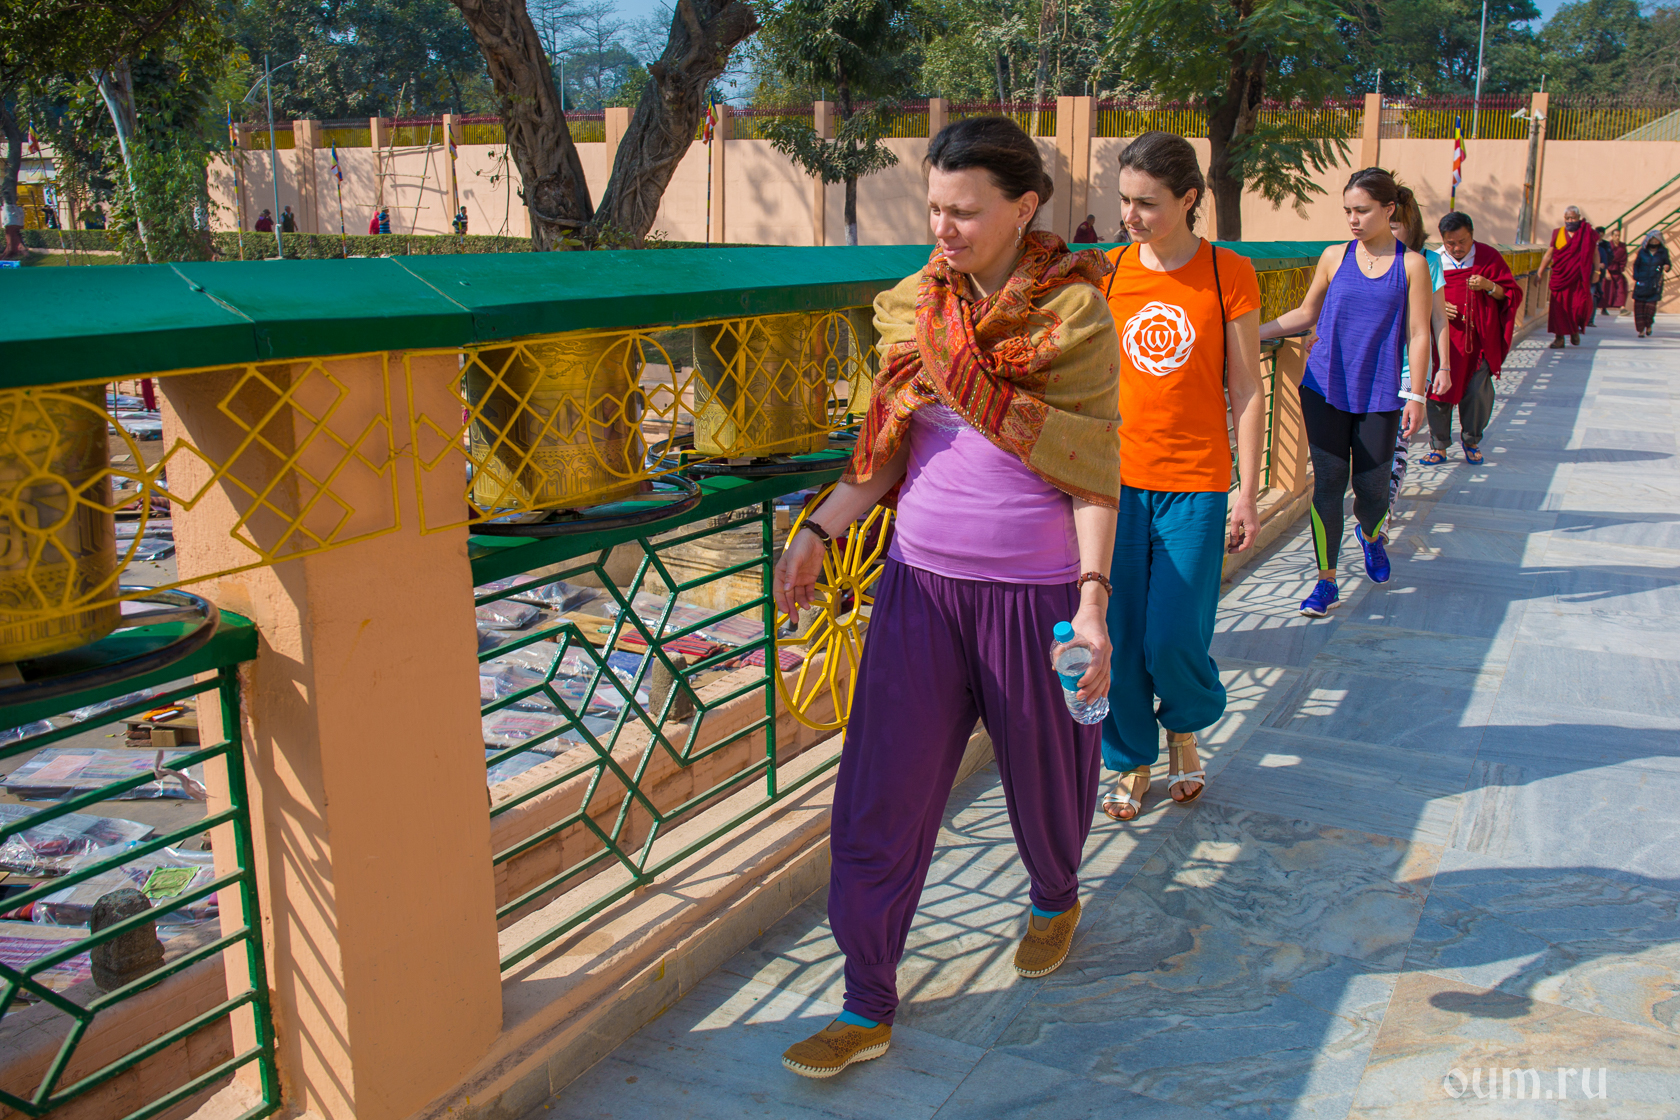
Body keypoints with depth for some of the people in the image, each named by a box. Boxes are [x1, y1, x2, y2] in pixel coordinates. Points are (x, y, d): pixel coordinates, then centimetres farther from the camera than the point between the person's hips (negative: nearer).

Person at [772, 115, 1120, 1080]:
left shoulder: (1076, 313, -8)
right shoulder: (915, 306, 4)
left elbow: (1094, 472, -9)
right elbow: (888, 446, 11)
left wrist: (1094, 600, -17)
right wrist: (817, 533, 1)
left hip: (1033, 589, -3)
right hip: (922, 579, 4)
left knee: (1042, 772, 17)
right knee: (879, 795, 3)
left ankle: (1056, 898, 50)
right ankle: (869, 1007, 18)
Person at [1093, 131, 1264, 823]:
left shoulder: (1228, 274, -2)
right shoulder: (1107, 272, 4)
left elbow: (1245, 390, -1)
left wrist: (1248, 492, -3)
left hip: (1194, 484, -2)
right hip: (1116, 478, 3)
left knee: (1172, 638, -4)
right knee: (1116, 636, 4)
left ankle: (1185, 729, 29)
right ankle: (1132, 760, 26)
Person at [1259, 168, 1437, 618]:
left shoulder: (1411, 265, 0)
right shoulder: (1334, 257, 5)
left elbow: (1418, 335, -1)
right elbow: (1306, 314, 16)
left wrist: (1415, 396, -6)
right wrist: (1253, 333, 7)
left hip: (1379, 394, -1)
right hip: (1326, 386, 1)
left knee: (1371, 486, 4)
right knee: (1329, 483, -2)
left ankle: (1371, 535, 40)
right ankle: (1326, 581, 7)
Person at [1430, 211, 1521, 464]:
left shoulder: (1489, 257, 2)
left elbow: (1513, 294, 4)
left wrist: (1489, 286, -15)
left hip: (1479, 340, 0)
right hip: (1443, 339, 0)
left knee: (1478, 393, -3)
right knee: (1439, 391, -3)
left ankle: (1471, 441, 20)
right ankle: (1439, 446, 10)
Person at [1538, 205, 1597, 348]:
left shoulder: (1587, 233, 4)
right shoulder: (1557, 233, 7)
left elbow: (1595, 253, 7)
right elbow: (1548, 255, 10)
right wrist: (1541, 272, 5)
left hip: (1580, 278, -1)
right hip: (1560, 276, 1)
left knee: (1581, 305, -7)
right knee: (1559, 307, -2)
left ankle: (1575, 329, 20)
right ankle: (1559, 337, 4)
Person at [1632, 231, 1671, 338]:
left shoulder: (1663, 252, 4)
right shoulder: (1643, 251, 5)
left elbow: (1667, 263, 9)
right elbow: (1636, 264, 12)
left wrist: (1667, 267, -15)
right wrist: (1635, 278, 1)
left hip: (1655, 284, -1)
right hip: (1641, 283, 1)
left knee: (1650, 306, -8)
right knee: (1639, 306, -3)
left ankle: (1649, 325, 18)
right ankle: (1641, 330, 5)